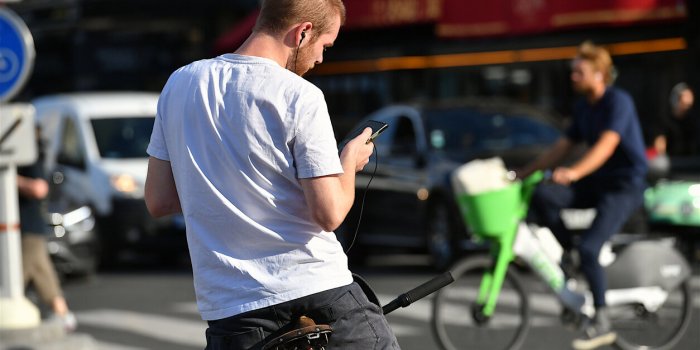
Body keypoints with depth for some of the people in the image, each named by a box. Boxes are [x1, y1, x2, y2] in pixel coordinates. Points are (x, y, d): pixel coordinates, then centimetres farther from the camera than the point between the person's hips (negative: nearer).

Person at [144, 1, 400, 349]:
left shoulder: (180, 84, 7)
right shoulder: (299, 97, -9)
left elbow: (157, 201, 10)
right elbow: (329, 213, -13)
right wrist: (350, 160, 7)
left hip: (230, 307, 4)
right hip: (319, 293, -4)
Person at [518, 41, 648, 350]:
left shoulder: (618, 102, -15)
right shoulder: (583, 107, 10)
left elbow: (607, 145, -31)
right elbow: (563, 147, 15)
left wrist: (574, 173, -46)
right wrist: (524, 173, 9)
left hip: (626, 184, -8)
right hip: (597, 181, 8)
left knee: (589, 247, -22)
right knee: (543, 196, -19)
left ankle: (602, 324, -11)